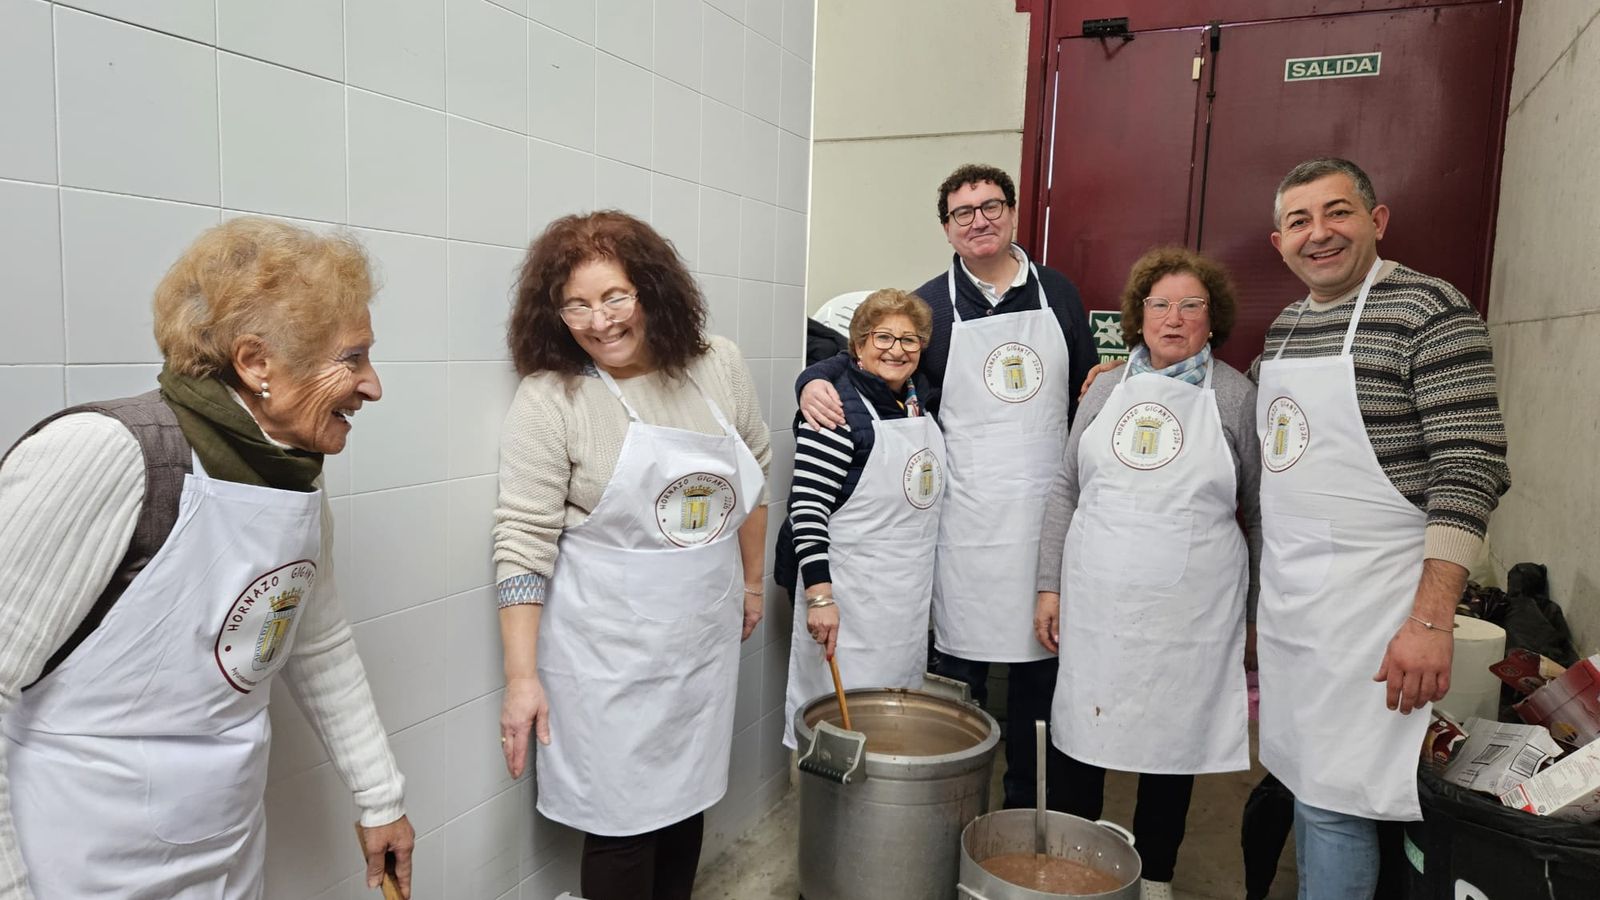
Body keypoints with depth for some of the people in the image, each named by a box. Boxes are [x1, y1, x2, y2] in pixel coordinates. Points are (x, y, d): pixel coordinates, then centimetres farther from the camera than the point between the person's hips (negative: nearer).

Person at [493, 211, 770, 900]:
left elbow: (752, 478, 12)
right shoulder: (550, 398, -13)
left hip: (706, 640, 5)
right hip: (609, 657, -4)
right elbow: (525, 541, -15)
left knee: (687, 800, 18)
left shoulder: (717, 365, 0)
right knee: (625, 823, 6)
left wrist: (752, 582, 17)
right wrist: (522, 677, -16)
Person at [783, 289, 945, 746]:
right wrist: (819, 596, -23)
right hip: (851, 600, -7)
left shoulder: (921, 403, 10)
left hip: (913, 598, 8)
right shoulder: (839, 409, -14)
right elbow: (806, 506, -18)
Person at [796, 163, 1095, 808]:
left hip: (1049, 516, 3)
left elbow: (1087, 399, 12)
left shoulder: (1058, 294, 8)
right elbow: (862, 358, 2)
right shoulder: (930, 305, 1)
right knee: (959, 679, 6)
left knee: (1040, 671, 12)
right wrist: (816, 381, -22)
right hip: (967, 524, -2)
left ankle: (1025, 812, 31)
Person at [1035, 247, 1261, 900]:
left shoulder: (1236, 396, -1)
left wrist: (1263, 612, 3)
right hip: (1095, 602, 3)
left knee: (1171, 745, 9)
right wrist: (1050, 585, 4)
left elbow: (1260, 513, 3)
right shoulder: (1108, 389, 7)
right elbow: (1067, 491, 9)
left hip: (1188, 613, -2)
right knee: (1084, 732, 11)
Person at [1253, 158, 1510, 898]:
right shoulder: (1285, 327, 12)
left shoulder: (1429, 310, -10)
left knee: (1336, 803, -1)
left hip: (1368, 605, -7)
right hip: (1285, 600, 7)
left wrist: (1432, 621, -20)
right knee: (1303, 783, 16)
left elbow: (1471, 471, -16)